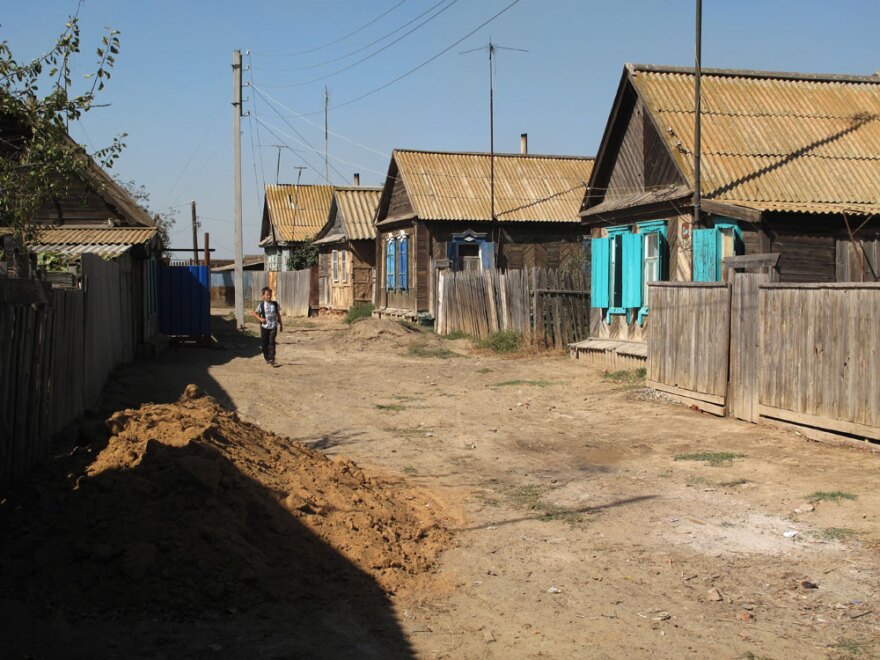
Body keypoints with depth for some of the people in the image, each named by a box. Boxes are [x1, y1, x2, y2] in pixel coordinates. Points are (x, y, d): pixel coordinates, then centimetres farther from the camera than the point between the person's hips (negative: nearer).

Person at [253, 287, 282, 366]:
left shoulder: (275, 304, 2)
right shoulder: (261, 305, -4)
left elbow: (278, 315, 12)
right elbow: (254, 313, 7)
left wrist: (280, 325, 14)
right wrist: (260, 319, -10)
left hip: (273, 326, 0)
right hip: (264, 326, 0)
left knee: (271, 342, -10)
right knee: (265, 343, 7)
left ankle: (272, 358, -12)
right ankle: (267, 358, 21)